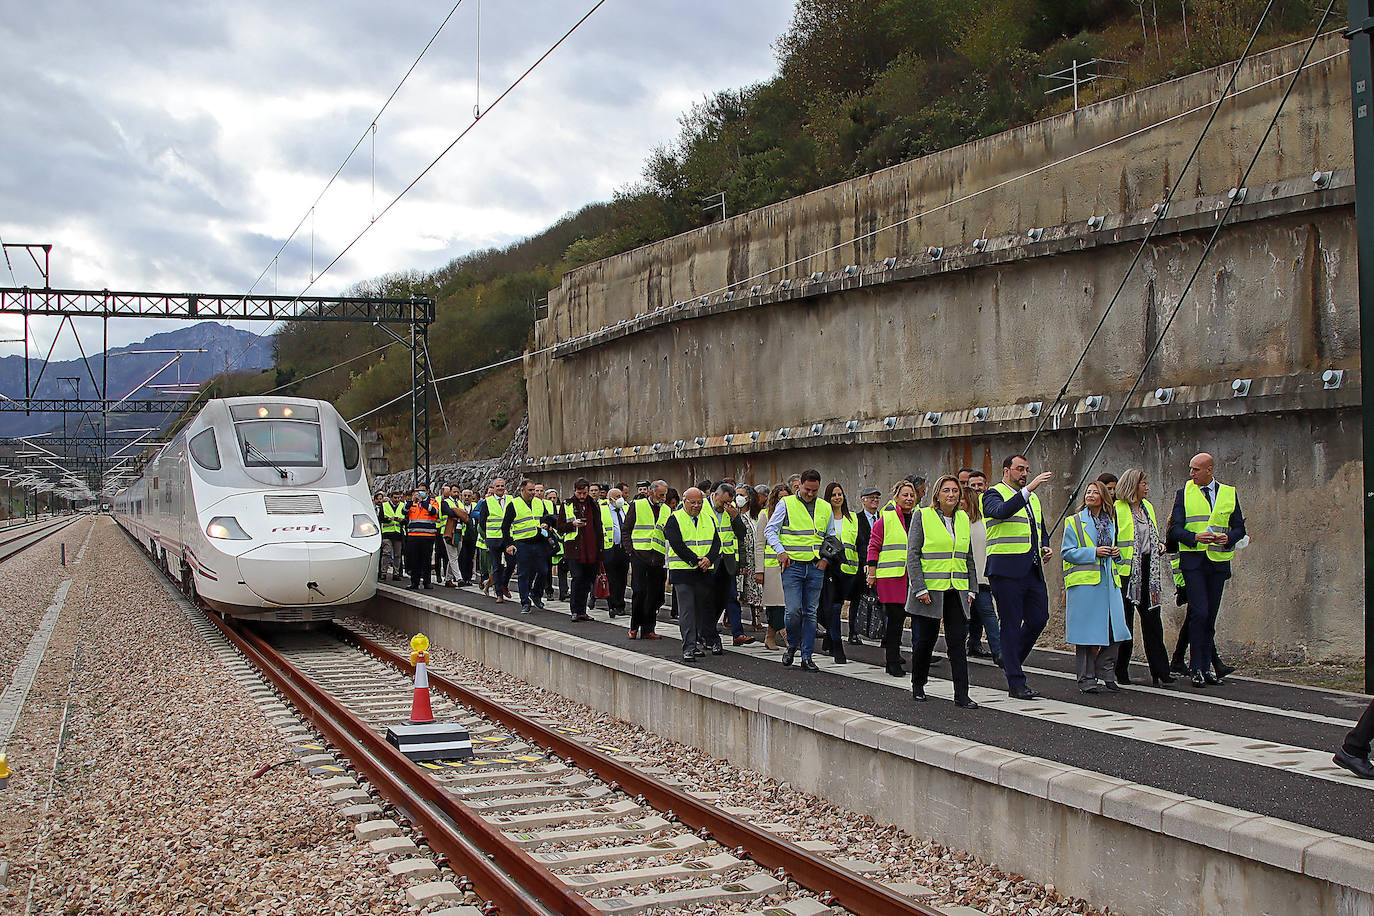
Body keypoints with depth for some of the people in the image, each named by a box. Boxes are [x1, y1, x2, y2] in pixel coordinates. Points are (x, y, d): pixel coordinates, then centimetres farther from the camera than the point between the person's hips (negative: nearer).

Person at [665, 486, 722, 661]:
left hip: (706, 571, 4)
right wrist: (696, 561, -16)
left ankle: (708, 639, 28)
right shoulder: (674, 519, -1)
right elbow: (677, 544, -12)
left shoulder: (709, 519, 14)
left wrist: (709, 559, -13)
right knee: (686, 610, -6)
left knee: (705, 607, 12)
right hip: (683, 570, -4)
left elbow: (716, 542, 6)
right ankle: (689, 647, -5)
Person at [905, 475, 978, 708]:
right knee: (925, 640, 6)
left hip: (956, 592, 4)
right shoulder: (922, 517, -4)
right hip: (929, 591, -4)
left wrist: (971, 589, 11)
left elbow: (969, 558, 18)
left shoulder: (963, 519, 11)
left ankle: (962, 695, -3)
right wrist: (919, 589, -13)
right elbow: (912, 556, -6)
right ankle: (918, 686, 25)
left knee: (958, 642, -3)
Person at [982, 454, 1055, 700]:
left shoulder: (1033, 498, 21)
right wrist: (1029, 488, -32)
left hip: (1033, 569, 7)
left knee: (1039, 618, 6)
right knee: (1011, 624, -3)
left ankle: (1011, 660, 29)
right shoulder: (994, 494, -3)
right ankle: (1016, 682, 3)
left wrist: (1045, 548, 9)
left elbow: (1042, 530, 31)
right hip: (1006, 570, -7)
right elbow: (1001, 511, -26)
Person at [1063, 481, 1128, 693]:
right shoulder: (1074, 522, 2)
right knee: (1087, 632, -3)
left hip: (1109, 582, 5)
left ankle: (1104, 671, 17)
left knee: (1115, 630, 1)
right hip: (1084, 582, -5)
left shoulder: (1111, 521, 17)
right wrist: (1094, 552, -15)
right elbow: (1067, 552, -5)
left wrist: (1117, 553, 4)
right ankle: (1087, 678, 4)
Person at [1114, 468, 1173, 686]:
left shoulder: (1148, 507, 16)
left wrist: (1160, 546, 8)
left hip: (1147, 570, 6)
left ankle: (1160, 671, 3)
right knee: (1124, 621, 0)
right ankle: (1121, 672, 9)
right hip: (1126, 570, -6)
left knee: (1152, 619, 2)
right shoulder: (1117, 509, -7)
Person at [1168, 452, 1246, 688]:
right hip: (1192, 560, -2)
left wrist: (1228, 538, -11)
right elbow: (1175, 529, -1)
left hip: (1218, 561, 2)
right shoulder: (1184, 493, 5)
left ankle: (1206, 668, 14)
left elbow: (1239, 528, 11)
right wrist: (1195, 537, -19)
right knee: (1199, 612, -11)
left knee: (1211, 615, 7)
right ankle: (1197, 669, -5)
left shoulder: (1229, 493, 10)